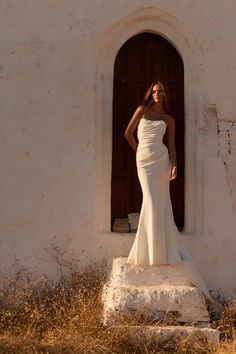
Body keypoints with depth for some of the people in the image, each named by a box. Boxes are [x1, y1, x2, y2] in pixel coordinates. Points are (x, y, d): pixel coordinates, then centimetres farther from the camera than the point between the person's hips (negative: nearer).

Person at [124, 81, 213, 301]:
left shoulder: (169, 120, 13)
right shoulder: (142, 110, 10)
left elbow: (172, 145, 8)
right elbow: (128, 134, 14)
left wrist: (174, 166, -7)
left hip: (161, 160, 1)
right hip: (144, 161, -1)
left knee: (161, 204, -5)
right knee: (151, 202, -9)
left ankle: (160, 251, 2)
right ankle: (152, 252, -2)